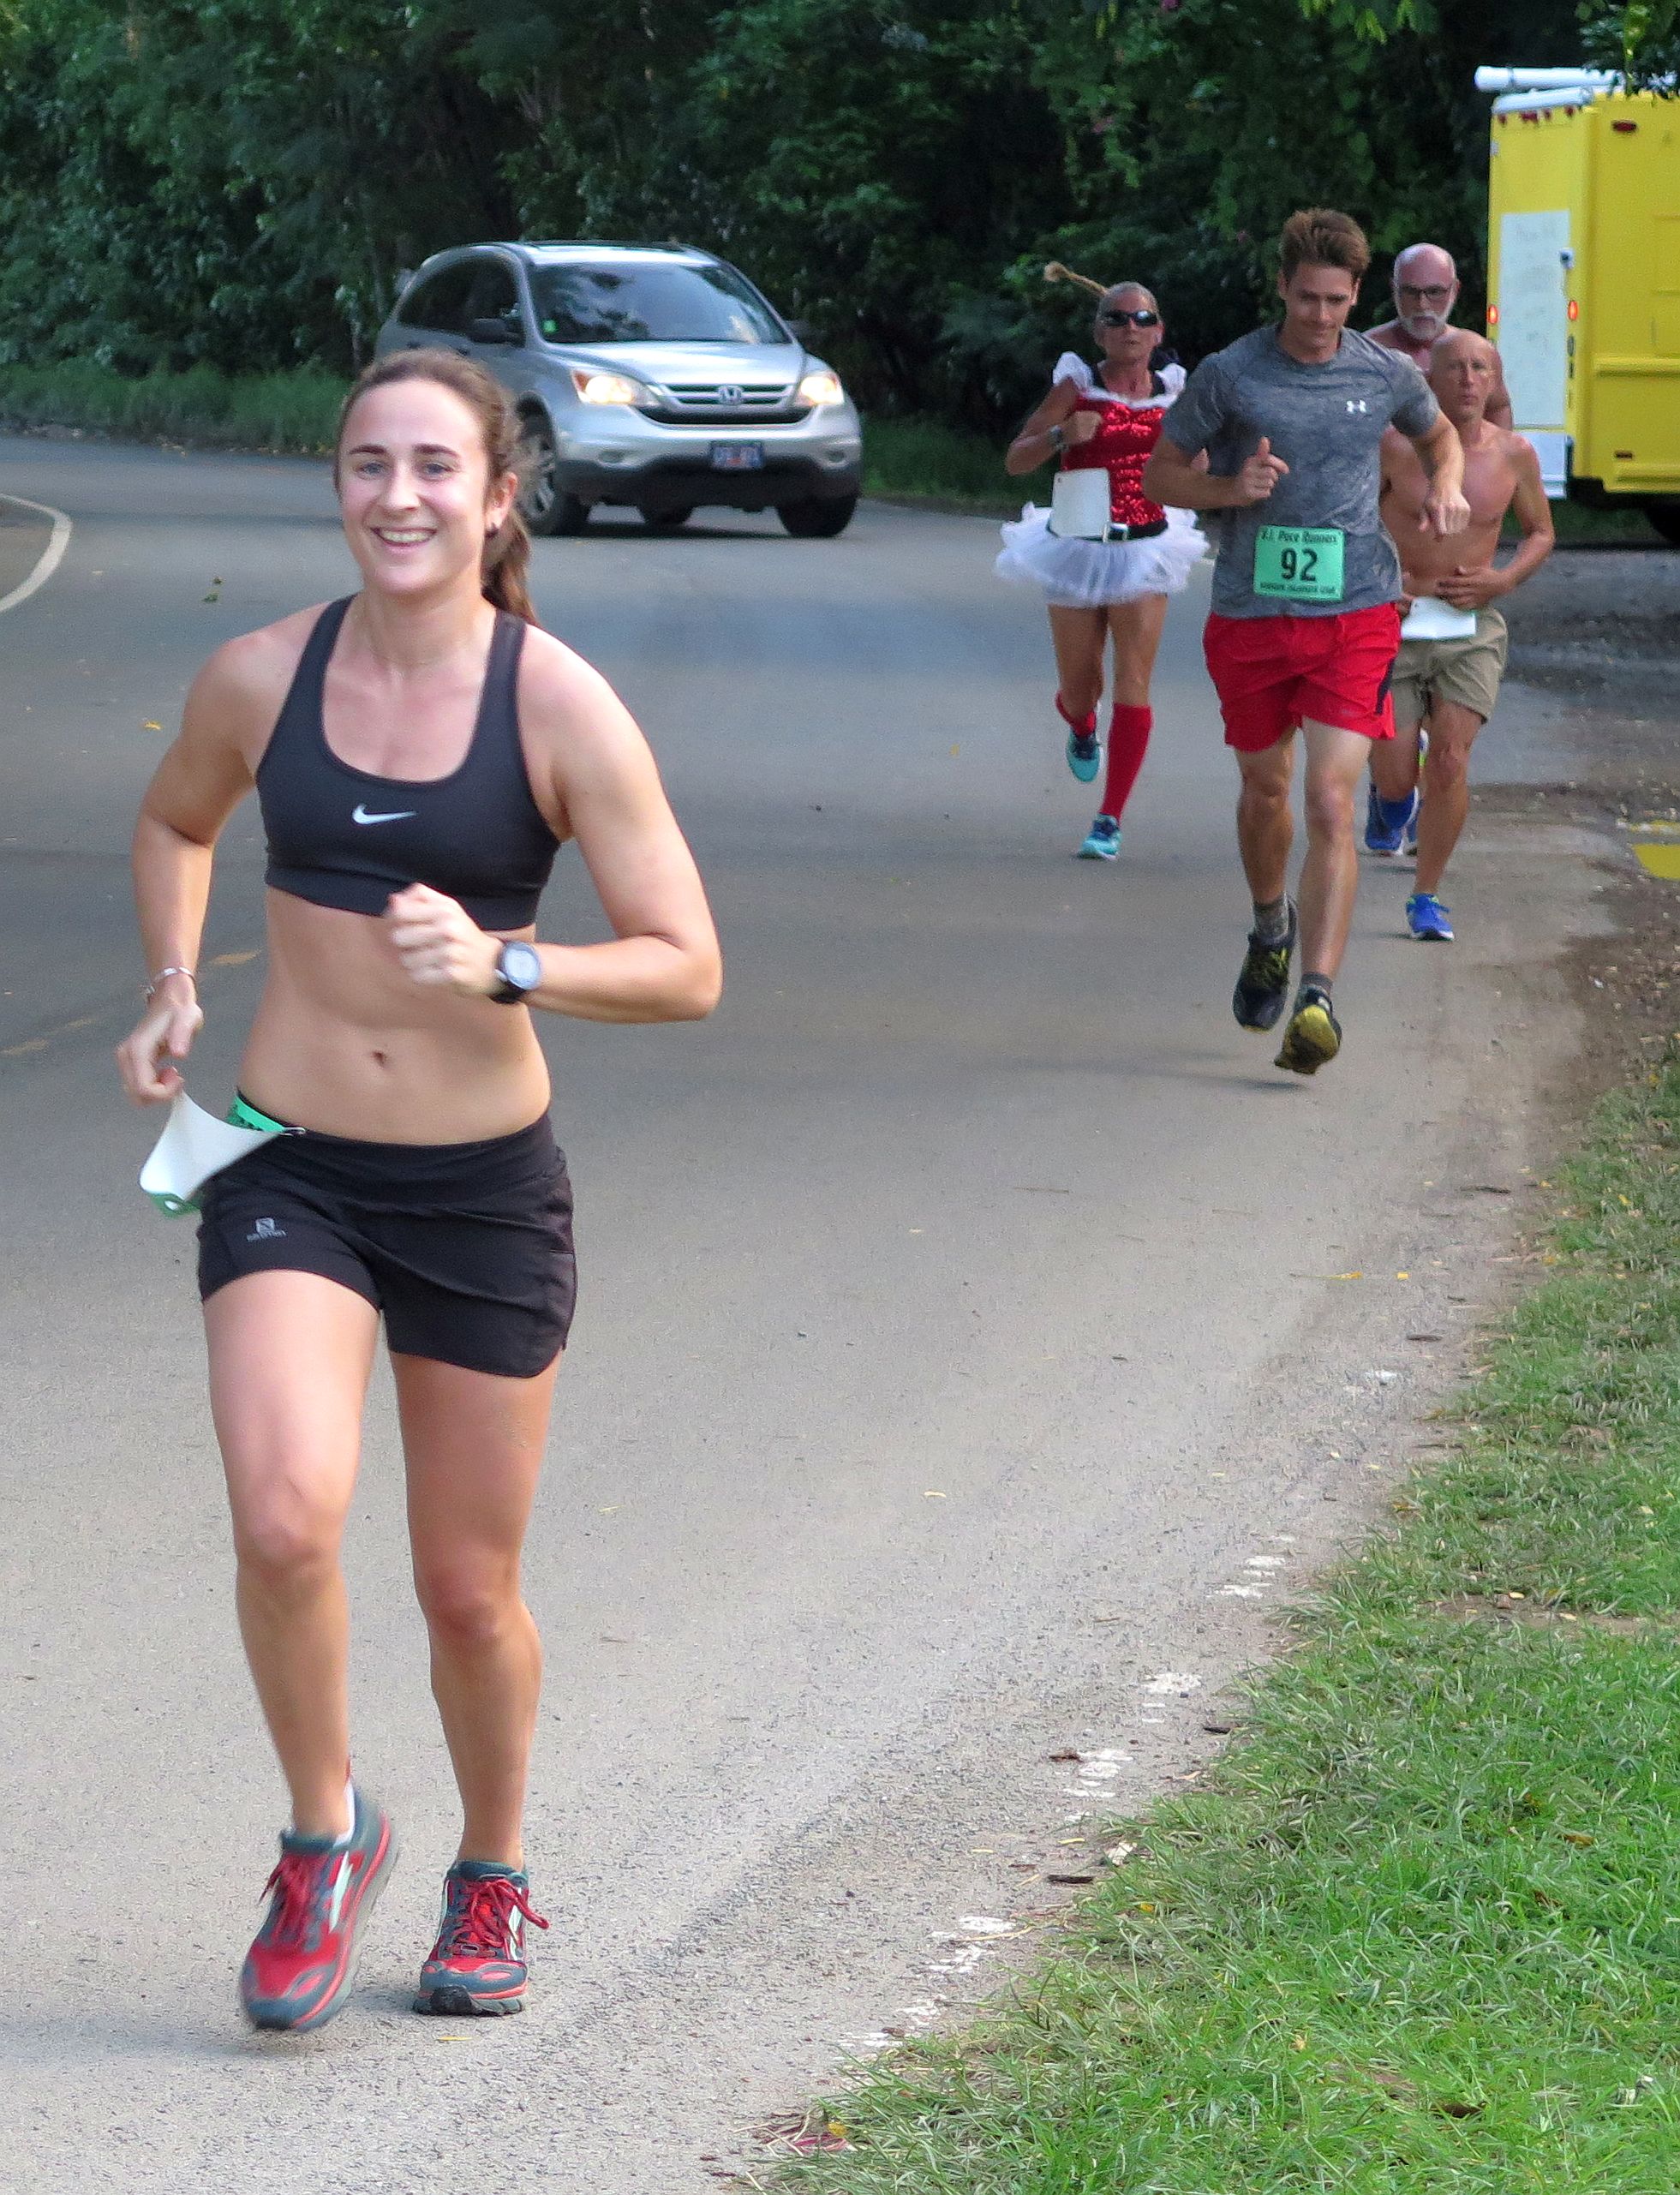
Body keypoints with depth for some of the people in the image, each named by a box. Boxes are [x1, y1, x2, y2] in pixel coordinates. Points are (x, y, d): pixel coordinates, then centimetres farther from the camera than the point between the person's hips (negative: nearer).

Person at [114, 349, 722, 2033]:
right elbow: (174, 822, 20)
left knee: (469, 1589, 9)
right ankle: (324, 1839, 3)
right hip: (287, 1175, 1)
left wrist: (499, 965, -24)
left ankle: (492, 1880, 36)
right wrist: (172, 987, 4)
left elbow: (686, 970, -9)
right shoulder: (259, 678, -3)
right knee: (284, 1518, -22)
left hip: (483, 1193, -1)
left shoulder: (561, 712, -10)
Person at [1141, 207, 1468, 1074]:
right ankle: (1271, 928, 46)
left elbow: (1439, 433, 23)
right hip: (1250, 614, 1)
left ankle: (1316, 1000, -18)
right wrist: (1231, 490, -15)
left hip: (1354, 616, -1)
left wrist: (1446, 484, 1)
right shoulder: (1228, 375, -4)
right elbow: (1160, 474, 4)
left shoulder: (1388, 375, 2)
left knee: (1331, 802, -13)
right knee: (1265, 789, 16)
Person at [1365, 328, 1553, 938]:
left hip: (1472, 627, 1)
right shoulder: (1395, 447, -10)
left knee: (1450, 764, -12)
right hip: (1395, 625, -1)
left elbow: (1541, 532, 12)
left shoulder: (1513, 455, -3)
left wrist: (1503, 580, -7)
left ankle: (1427, 896, 3)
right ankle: (1389, 793, 37)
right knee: (1397, 776, -3)